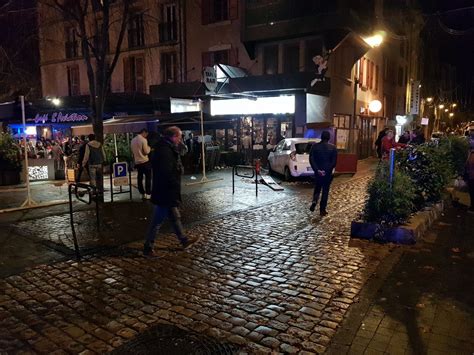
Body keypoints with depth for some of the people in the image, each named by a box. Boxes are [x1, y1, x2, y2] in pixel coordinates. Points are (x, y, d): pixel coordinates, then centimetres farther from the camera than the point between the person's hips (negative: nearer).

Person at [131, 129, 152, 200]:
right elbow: (146, 152, -14)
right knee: (148, 178, 0)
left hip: (137, 162, 7)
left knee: (139, 178, 9)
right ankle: (148, 194, -1)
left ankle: (143, 194, 14)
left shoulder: (133, 140, 10)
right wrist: (149, 148, 4)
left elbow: (133, 151, 17)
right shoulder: (143, 140, -12)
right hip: (145, 161, -7)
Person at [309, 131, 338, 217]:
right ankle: (322, 210, 9)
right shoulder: (333, 148, -4)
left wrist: (317, 170, -12)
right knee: (325, 191, 8)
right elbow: (334, 162, -10)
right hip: (328, 173, -1)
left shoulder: (315, 146, -2)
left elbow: (311, 159, -9)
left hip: (317, 172, 1)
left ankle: (314, 201, -8)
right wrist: (327, 171, -11)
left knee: (317, 188, 19)